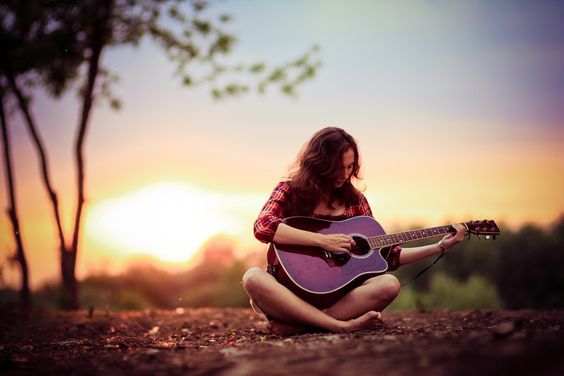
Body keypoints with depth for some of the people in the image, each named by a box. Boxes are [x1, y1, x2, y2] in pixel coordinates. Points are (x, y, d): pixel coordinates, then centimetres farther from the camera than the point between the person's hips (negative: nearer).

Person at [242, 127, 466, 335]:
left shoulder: (355, 200, 13)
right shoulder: (290, 191, 3)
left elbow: (382, 256, 14)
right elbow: (263, 227, -18)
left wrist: (441, 246, 8)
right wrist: (323, 241, -22)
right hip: (294, 289, -3)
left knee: (389, 284, -25)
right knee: (253, 278, -33)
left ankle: (294, 324, -28)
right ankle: (343, 326, -36)